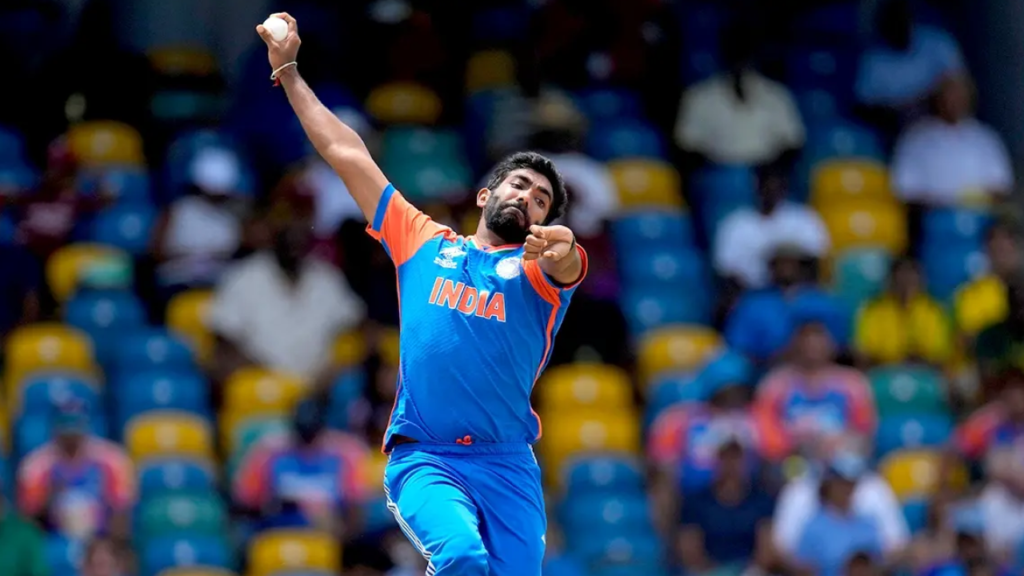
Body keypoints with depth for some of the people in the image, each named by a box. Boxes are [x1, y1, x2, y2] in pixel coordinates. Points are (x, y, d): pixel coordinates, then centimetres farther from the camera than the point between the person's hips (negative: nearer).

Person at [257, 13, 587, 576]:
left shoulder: (535, 267, 10)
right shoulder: (425, 243, 16)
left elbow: (563, 265, -16)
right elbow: (346, 154, 19)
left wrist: (561, 248, -40)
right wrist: (288, 72, 20)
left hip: (507, 464, 1)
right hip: (423, 458, -1)